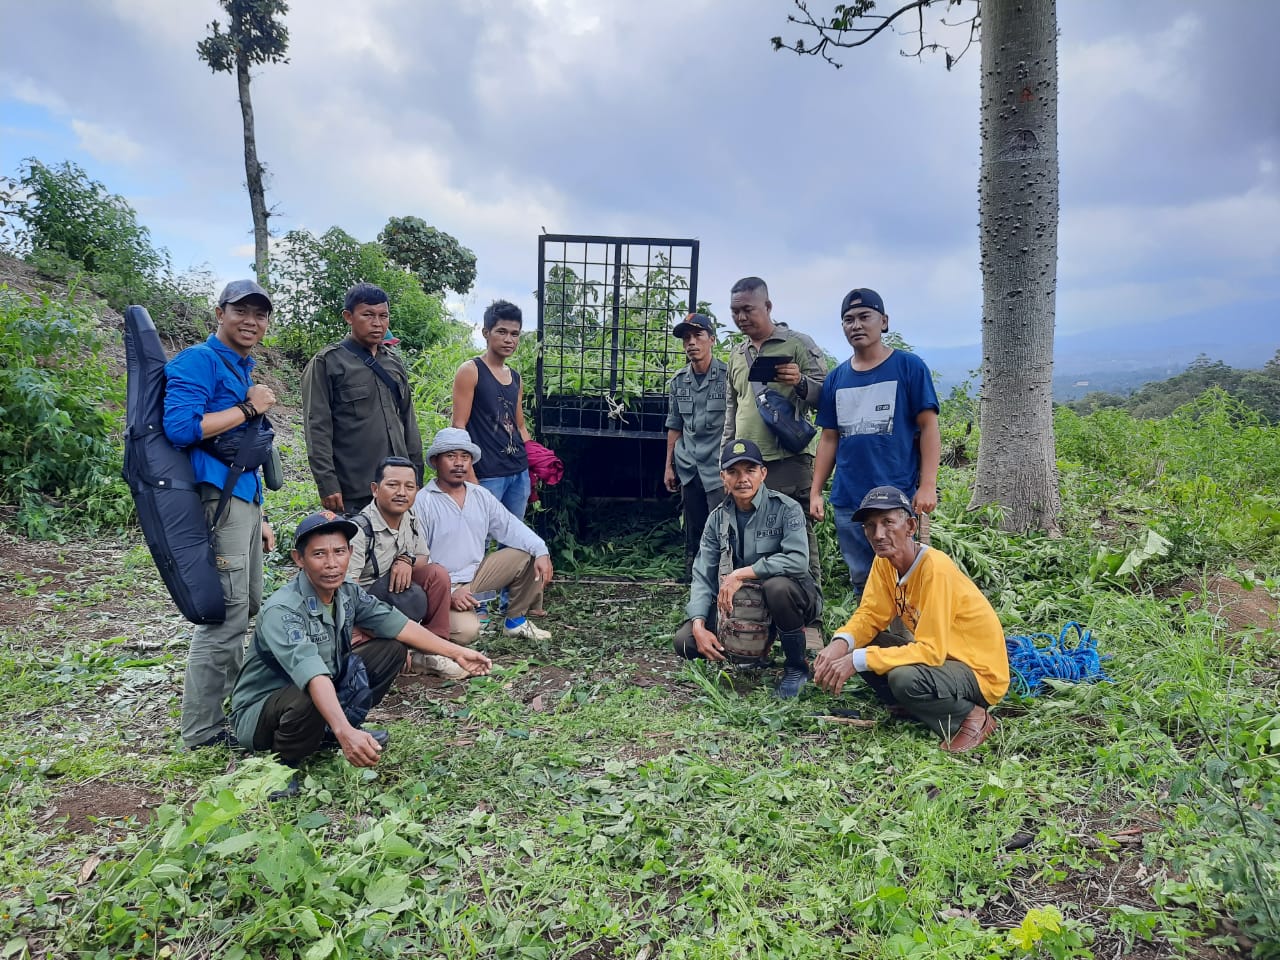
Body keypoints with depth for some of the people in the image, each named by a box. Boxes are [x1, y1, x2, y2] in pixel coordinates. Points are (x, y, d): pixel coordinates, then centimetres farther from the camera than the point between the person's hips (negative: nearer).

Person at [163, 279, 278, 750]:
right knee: (225, 615, -8)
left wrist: (259, 516, 23)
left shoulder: (244, 370, 21)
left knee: (247, 610, 16)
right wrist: (248, 408, -13)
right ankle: (202, 729, 4)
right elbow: (180, 427, -22)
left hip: (244, 501, 10)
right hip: (217, 500, -10)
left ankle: (231, 703, 31)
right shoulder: (199, 361, -8)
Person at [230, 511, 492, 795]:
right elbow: (313, 675, -46)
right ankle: (282, 764, -8)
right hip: (261, 710, -6)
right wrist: (344, 733, -57)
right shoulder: (281, 611, -32)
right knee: (308, 701, -39)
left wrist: (456, 652, -7)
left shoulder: (348, 593, -9)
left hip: (324, 692, 7)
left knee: (392, 649, -4)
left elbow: (397, 624, -4)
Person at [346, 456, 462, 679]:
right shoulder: (360, 530, -23)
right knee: (412, 596, -34)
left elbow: (424, 558, 10)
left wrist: (407, 560, -14)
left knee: (437, 574, -13)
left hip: (394, 595, 7)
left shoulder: (409, 519, -2)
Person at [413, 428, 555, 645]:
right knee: (466, 631, -32)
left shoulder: (481, 496, 8)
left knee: (529, 556, -3)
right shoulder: (422, 503, -12)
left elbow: (511, 528, 3)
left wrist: (541, 552, -14)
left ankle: (516, 620, 10)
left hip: (476, 574, 7)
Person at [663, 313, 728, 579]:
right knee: (693, 536, 12)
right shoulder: (678, 382, 9)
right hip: (689, 470, 5)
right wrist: (669, 466, 13)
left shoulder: (729, 375, -6)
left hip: (720, 469, -5)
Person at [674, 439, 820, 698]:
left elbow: (798, 560, -31)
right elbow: (702, 576, -5)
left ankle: (797, 667, -12)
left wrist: (740, 574, -29)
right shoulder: (718, 518, -1)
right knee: (685, 641, -13)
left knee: (777, 585, -39)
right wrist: (699, 626, -19)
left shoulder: (786, 509, -15)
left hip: (792, 598, -4)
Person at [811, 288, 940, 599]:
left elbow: (928, 426, -3)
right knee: (862, 582, 13)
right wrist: (815, 491, 9)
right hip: (847, 501, 4)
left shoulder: (909, 366, -1)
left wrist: (928, 486, -11)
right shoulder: (836, 378, 11)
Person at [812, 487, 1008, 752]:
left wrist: (858, 660, -35)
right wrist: (841, 643, -25)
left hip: (979, 671, -7)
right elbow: (870, 614, -3)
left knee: (904, 677, -35)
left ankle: (972, 716, -6)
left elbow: (931, 650, -31)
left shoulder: (935, 569, -29)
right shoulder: (884, 561, -5)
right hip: (938, 653, 7)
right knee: (855, 647, -8)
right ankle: (914, 708, 8)